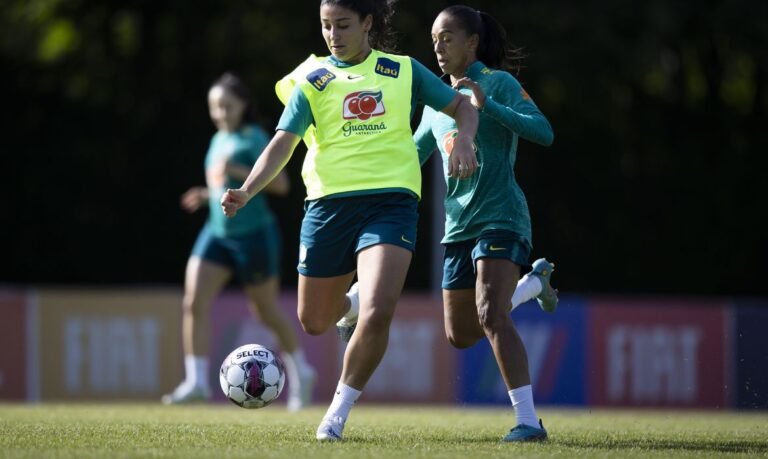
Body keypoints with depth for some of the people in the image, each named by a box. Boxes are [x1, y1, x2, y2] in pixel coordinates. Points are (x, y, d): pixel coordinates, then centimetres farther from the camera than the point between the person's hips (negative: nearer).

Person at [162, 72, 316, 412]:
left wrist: (238, 170, -27)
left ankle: (300, 372, 29)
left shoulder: (254, 138, -10)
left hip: (254, 234, -6)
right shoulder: (219, 139, 11)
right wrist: (207, 194, 8)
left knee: (266, 311, 7)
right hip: (217, 232, 7)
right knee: (193, 304, -11)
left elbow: (280, 184, -19)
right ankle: (196, 381, -11)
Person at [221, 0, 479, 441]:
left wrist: (463, 142, -4)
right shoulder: (312, 80, 6)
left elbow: (463, 107, 18)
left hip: (390, 201, -1)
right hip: (330, 202, 2)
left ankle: (338, 412, -1)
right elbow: (283, 143, -3)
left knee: (376, 315, -21)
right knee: (315, 323, 11)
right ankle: (351, 303, 50)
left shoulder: (403, 71, 9)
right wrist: (246, 191, -18)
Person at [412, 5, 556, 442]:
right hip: (459, 225, 8)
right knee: (460, 335, 13)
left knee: (491, 316, -25)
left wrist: (487, 106, -29)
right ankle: (533, 282, 37)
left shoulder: (498, 83, -5)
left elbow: (543, 132, -19)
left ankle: (528, 420, -25)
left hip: (500, 215, -8)